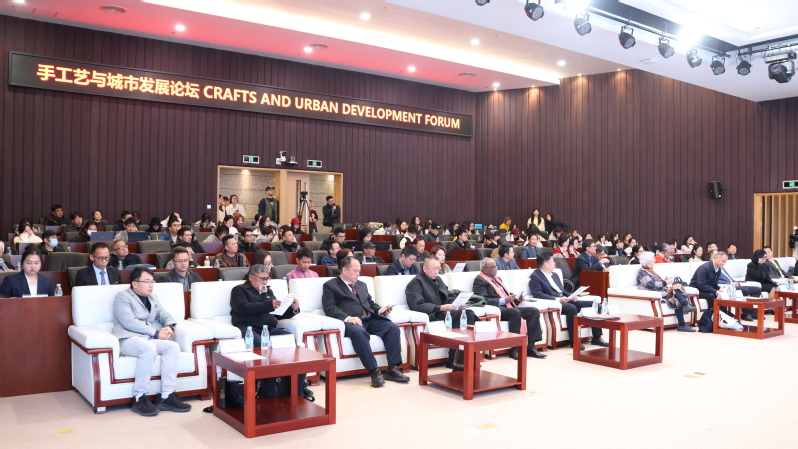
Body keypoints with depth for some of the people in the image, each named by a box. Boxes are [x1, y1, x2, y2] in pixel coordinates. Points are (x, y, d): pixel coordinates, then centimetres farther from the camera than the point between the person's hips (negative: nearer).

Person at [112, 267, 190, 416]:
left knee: (173, 346, -22)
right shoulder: (123, 297, -2)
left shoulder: (153, 298, 22)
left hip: (149, 339, 7)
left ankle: (166, 396, -23)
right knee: (149, 347, -38)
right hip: (128, 339, -7)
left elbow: (166, 316, 24)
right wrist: (156, 333, -17)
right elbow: (129, 322, -14)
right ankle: (140, 398, -30)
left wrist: (169, 327, -2)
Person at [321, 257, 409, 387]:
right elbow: (330, 308, -5)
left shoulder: (361, 285, 29)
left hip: (370, 320, 6)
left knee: (393, 326, -19)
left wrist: (379, 310, 6)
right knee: (358, 331, -39)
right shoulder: (330, 286, 8)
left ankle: (393, 369, -19)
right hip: (351, 322, -6)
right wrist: (347, 318, -21)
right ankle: (374, 371, -35)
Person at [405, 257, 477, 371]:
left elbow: (449, 296, 25)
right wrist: (440, 307, -25)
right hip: (432, 315, -7)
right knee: (462, 315, -29)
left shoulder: (438, 280, 24)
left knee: (469, 314, -21)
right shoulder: (415, 283, -2)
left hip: (445, 311, 8)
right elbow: (418, 305, -16)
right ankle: (454, 360, -23)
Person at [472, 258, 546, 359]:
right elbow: (483, 300, -15)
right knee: (515, 312, -36)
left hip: (508, 306, 9)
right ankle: (514, 349, -29)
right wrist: (503, 300, -21)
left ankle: (531, 347, -15)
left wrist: (517, 299, 7)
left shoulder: (497, 279, 29)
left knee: (534, 311, -11)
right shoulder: (479, 281, 0)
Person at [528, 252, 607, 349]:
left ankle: (596, 338, -2)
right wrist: (558, 299, -22)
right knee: (572, 308, -38)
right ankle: (574, 341, -27)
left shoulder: (554, 275, 23)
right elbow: (538, 295, -16)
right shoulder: (535, 277, -5)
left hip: (565, 300, 9)